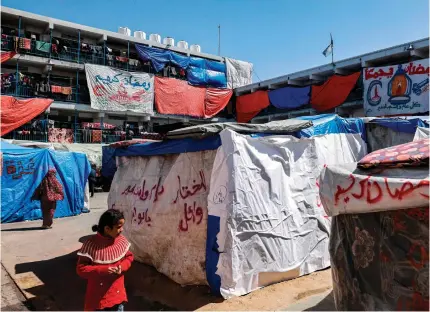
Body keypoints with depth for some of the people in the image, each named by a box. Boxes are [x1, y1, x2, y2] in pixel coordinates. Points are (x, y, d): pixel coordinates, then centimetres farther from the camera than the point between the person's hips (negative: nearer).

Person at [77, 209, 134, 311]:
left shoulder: (122, 240, -7)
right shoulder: (91, 244, -21)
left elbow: (129, 257, 6)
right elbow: (81, 269, -16)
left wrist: (122, 267, -14)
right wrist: (103, 270, -26)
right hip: (98, 294, -4)